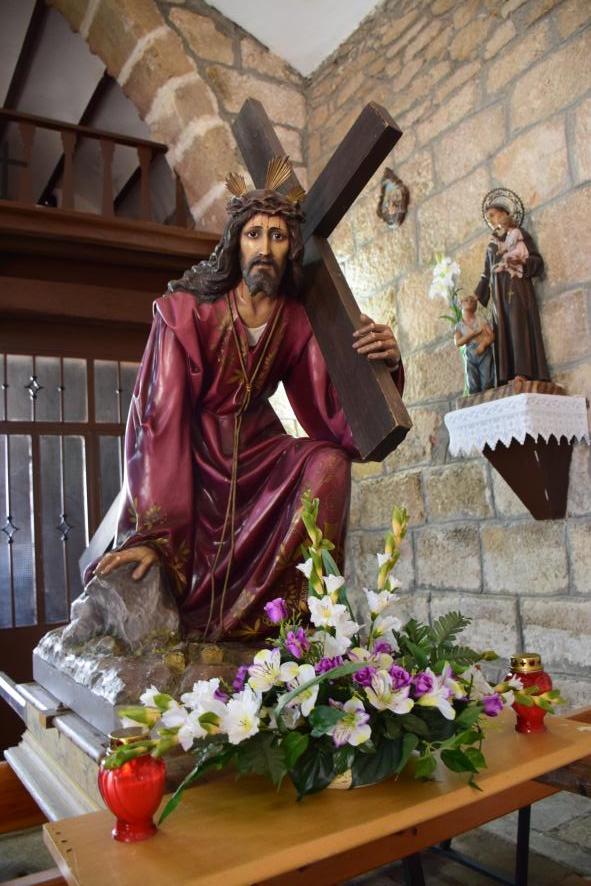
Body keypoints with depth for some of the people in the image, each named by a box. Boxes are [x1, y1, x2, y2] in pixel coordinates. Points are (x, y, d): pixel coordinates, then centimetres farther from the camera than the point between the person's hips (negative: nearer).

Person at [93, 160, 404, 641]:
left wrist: (387, 364, -30)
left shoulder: (298, 322, -5)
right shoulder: (187, 311, -15)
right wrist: (151, 533, -27)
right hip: (190, 463, -3)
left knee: (328, 463, -25)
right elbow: (159, 420, -20)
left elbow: (331, 420, -11)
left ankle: (300, 617, -12)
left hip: (257, 456, 3)